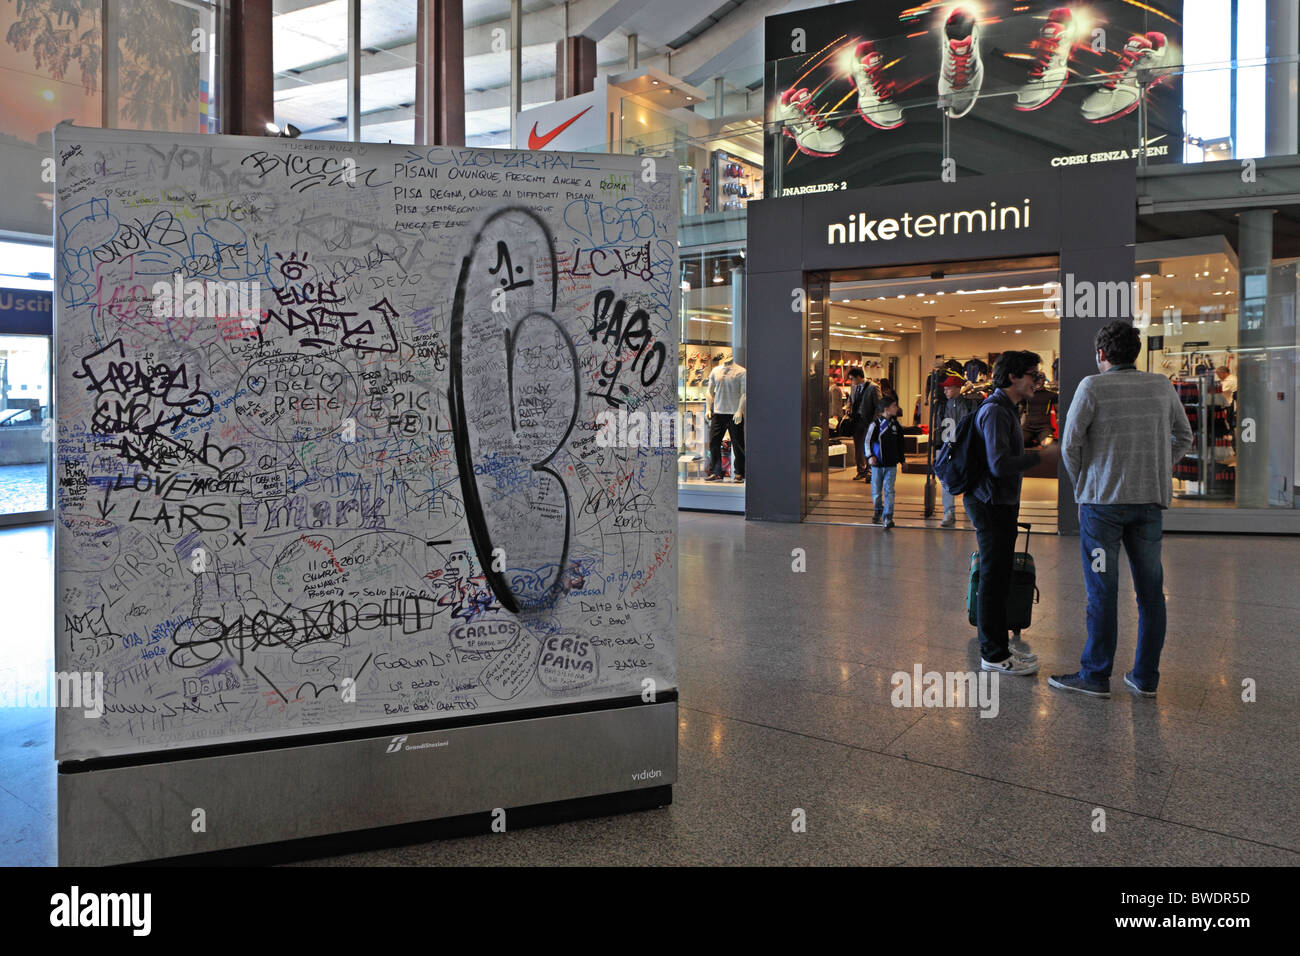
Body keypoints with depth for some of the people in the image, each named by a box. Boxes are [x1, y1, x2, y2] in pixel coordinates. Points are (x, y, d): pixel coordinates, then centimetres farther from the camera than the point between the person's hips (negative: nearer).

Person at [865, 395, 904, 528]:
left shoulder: (895, 424, 6)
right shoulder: (875, 424, -6)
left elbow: (900, 443, 17)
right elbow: (868, 441, -2)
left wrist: (901, 459, 20)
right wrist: (870, 456, -13)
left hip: (891, 465, 2)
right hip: (877, 464, -2)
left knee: (889, 491, -6)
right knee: (876, 491, 9)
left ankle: (888, 517, -7)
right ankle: (878, 511, 32)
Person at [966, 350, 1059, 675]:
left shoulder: (1005, 409, 17)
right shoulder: (995, 411, -17)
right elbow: (1000, 464, -26)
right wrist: (1042, 455, -18)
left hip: (1000, 504, 11)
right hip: (992, 505, -11)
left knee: (996, 577, 17)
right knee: (994, 579, -5)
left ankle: (995, 639, 27)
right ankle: (995, 654, 1)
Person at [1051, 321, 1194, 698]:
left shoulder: (1093, 386, -8)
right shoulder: (1162, 386, 6)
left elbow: (1070, 443, -8)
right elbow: (1183, 437, 16)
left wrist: (1081, 484, 7)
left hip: (1103, 501, -4)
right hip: (1150, 501, 4)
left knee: (1102, 591, 1)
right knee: (1150, 590, 10)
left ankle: (1095, 675, 8)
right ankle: (1145, 676, 16)